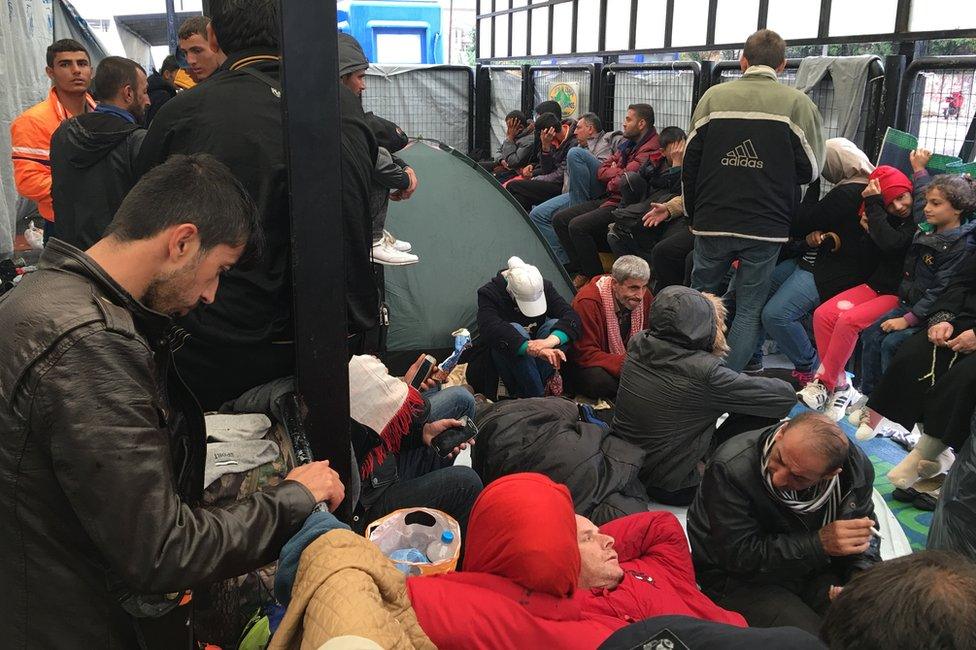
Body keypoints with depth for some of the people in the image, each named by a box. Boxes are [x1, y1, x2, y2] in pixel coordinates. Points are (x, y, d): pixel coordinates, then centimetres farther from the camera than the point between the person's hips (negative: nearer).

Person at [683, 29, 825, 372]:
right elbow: (810, 169, -1)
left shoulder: (714, 96, 0)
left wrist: (693, 214, 13)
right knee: (749, 309, 8)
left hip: (712, 223, 1)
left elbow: (689, 163, 2)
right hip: (765, 227, -1)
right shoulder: (797, 103, -4)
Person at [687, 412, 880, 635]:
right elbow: (739, 556, -28)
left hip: (815, 569, 5)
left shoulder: (857, 466, -15)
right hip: (739, 579, -4)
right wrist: (820, 543, -33)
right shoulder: (730, 468, -31)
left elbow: (863, 533, 0)